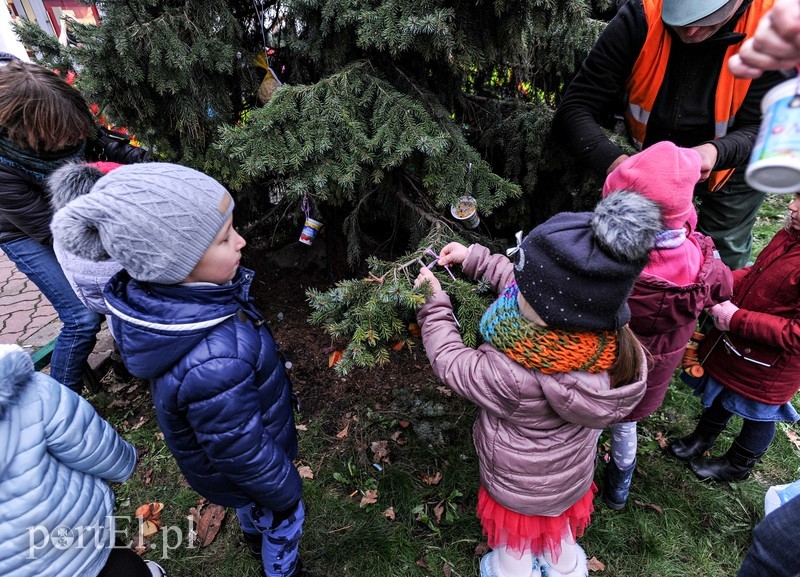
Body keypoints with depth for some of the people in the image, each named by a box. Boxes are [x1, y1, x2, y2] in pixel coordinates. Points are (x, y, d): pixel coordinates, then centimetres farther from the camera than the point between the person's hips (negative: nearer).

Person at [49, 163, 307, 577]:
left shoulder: (159, 294, -22)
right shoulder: (215, 364, -48)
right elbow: (245, 454, -30)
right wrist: (285, 492, -10)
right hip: (241, 473, -7)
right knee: (283, 520, 26)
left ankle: (255, 537, 68)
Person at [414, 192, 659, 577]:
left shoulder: (513, 375, -46)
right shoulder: (605, 333, -27)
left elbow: (450, 363, -25)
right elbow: (528, 283, -11)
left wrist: (434, 304, -13)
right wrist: (475, 258, -4)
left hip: (520, 490, -5)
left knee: (516, 541, 29)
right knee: (559, 528, 36)